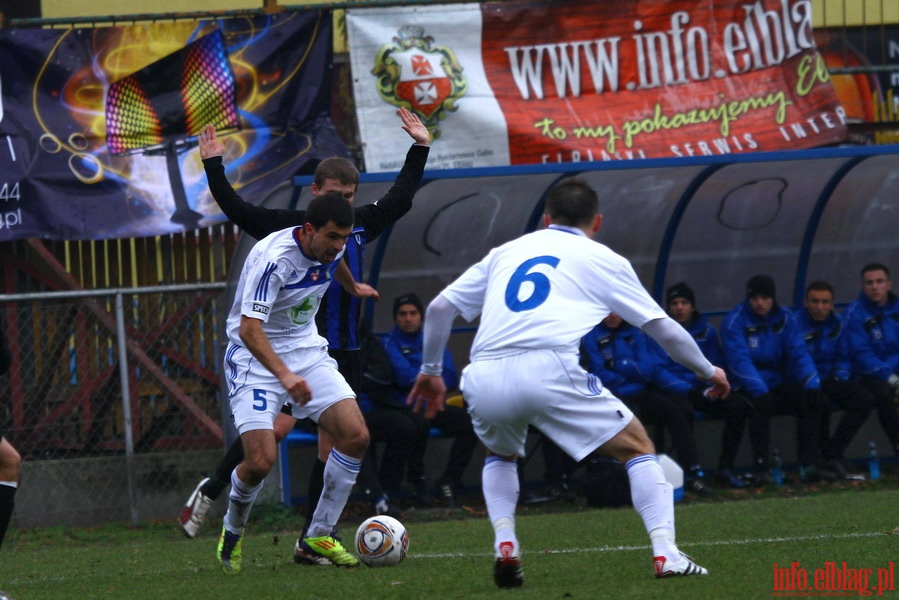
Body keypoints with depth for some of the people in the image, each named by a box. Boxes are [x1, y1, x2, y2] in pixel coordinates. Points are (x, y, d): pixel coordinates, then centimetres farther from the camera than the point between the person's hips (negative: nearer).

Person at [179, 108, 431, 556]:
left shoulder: (360, 225, 11)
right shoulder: (289, 227, -2)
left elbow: (399, 199, 21)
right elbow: (238, 210, -8)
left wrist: (420, 149, 19)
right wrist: (214, 167, -17)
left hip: (344, 352, 5)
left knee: (333, 443, 3)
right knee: (277, 427, -19)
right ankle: (210, 490, 1)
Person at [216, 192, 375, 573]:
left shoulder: (331, 248, -4)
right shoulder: (273, 259, -28)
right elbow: (249, 329, -35)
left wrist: (354, 288, 46)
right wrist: (284, 375, -48)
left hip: (307, 352, 7)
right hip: (256, 358, -7)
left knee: (355, 436, -10)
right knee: (261, 460, -20)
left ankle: (319, 537, 3)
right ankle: (232, 532, 13)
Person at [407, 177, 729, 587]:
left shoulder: (507, 252, 28)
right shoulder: (603, 260, 20)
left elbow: (439, 308, 26)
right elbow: (663, 329, 20)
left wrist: (431, 370, 39)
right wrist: (708, 371, 36)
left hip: (484, 378, 4)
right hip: (548, 368, -3)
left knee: (500, 455, 35)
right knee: (638, 447, 13)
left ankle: (504, 544, 12)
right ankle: (665, 553, -5)